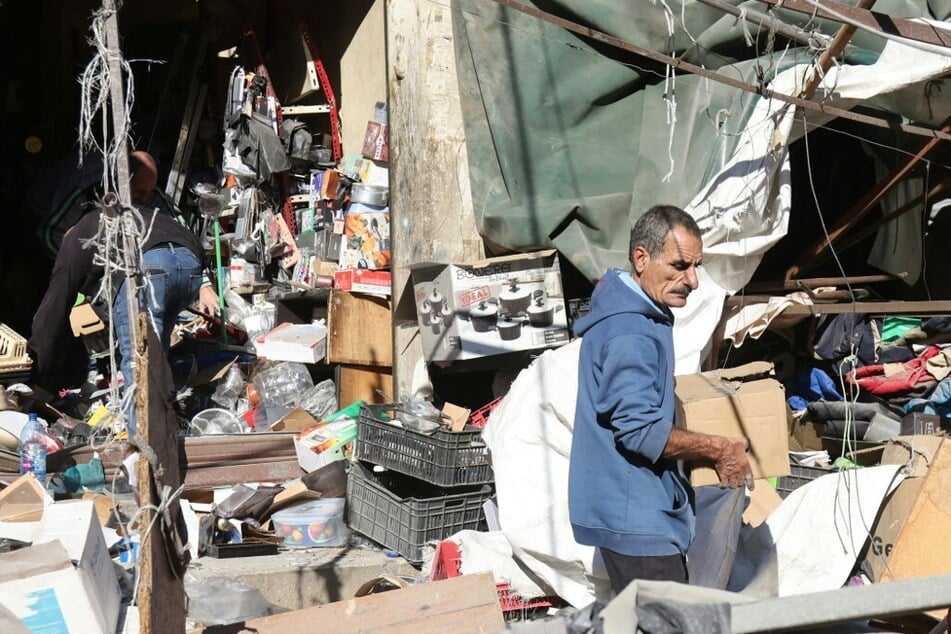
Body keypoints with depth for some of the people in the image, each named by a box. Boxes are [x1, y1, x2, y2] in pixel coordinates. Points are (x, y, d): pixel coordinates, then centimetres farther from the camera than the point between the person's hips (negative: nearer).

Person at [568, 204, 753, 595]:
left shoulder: (646, 316, 14)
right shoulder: (628, 334, -21)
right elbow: (640, 429, -25)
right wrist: (718, 451, -15)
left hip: (646, 511, 11)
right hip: (634, 516, -11)